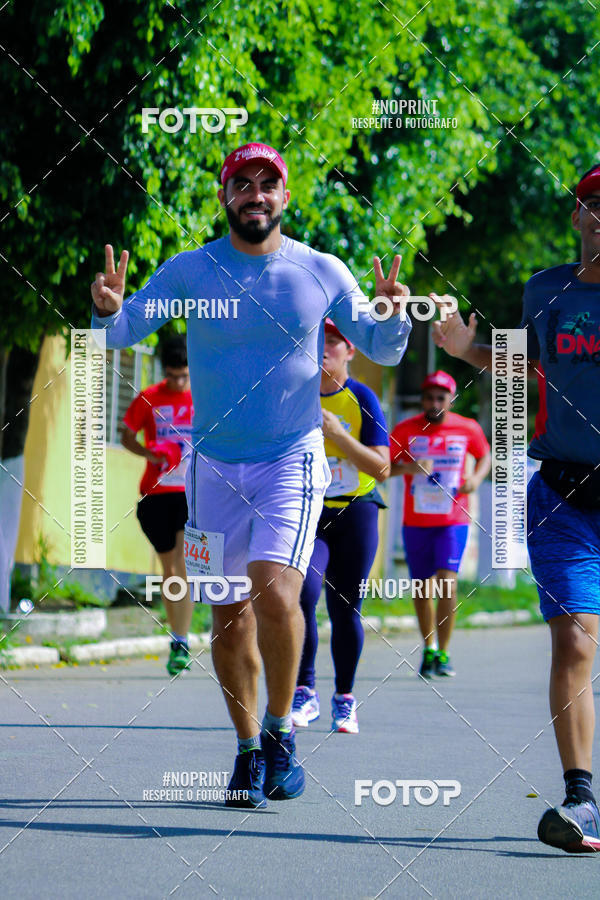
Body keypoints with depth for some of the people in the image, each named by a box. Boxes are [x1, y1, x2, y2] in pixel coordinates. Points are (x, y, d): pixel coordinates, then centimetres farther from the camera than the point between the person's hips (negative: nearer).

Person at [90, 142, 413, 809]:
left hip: (293, 461, -2)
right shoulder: (189, 271, -1)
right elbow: (120, 333, -5)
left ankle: (280, 728, -1)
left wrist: (393, 315, -14)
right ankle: (248, 749, 23)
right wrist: (107, 309, -28)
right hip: (214, 466, 2)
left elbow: (383, 351, 8)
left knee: (275, 593, -22)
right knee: (229, 614, 6)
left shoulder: (322, 272, -1)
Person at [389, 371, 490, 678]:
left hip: (453, 520, -1)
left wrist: (477, 477, -4)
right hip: (415, 522, 1)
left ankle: (443, 653, -9)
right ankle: (429, 649, 26)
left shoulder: (469, 429, 0)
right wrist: (407, 468, -22)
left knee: (447, 582, -16)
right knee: (422, 588, 7)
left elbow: (485, 455, 17)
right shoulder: (405, 430, -1)